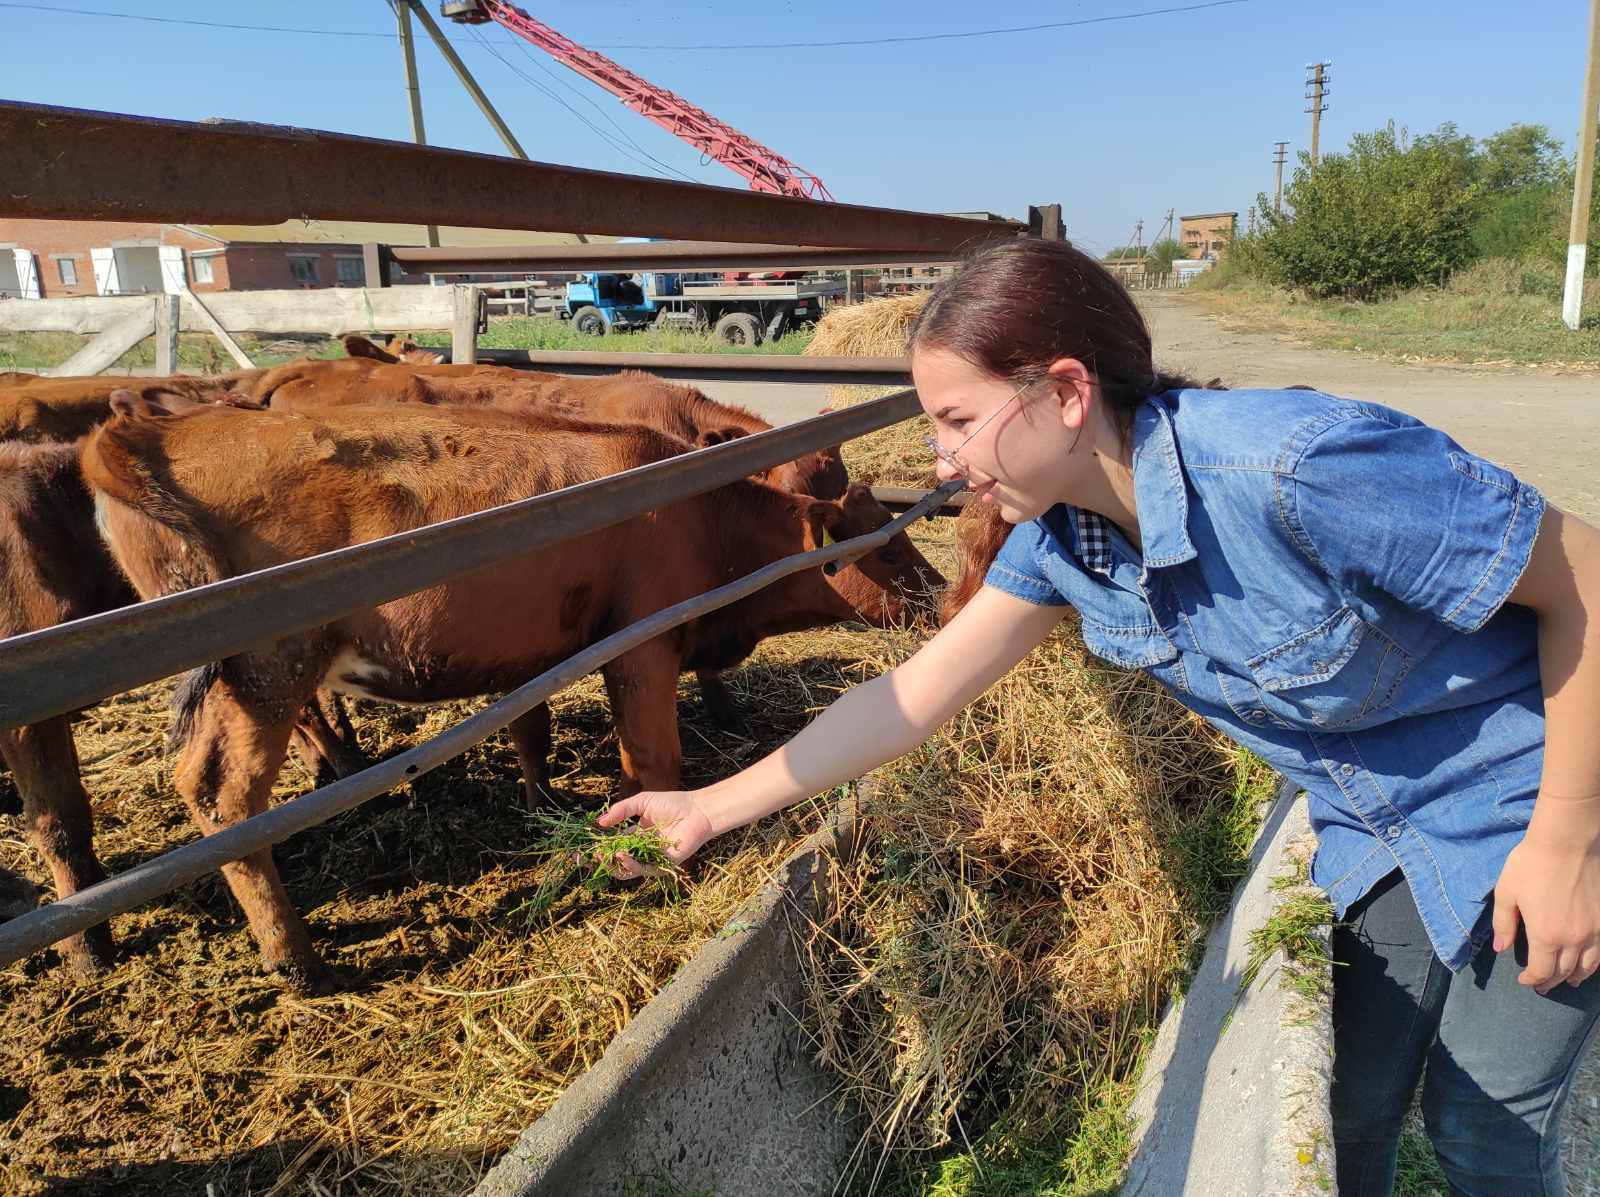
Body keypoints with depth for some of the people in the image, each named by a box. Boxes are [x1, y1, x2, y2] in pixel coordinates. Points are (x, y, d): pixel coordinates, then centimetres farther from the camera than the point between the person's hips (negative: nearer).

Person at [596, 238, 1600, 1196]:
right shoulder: (1060, 533, -13)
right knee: (1352, 1113, 14)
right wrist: (717, 805, -5)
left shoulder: (1293, 466, -35)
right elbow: (917, 693, -8)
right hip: (1375, 831, 5)